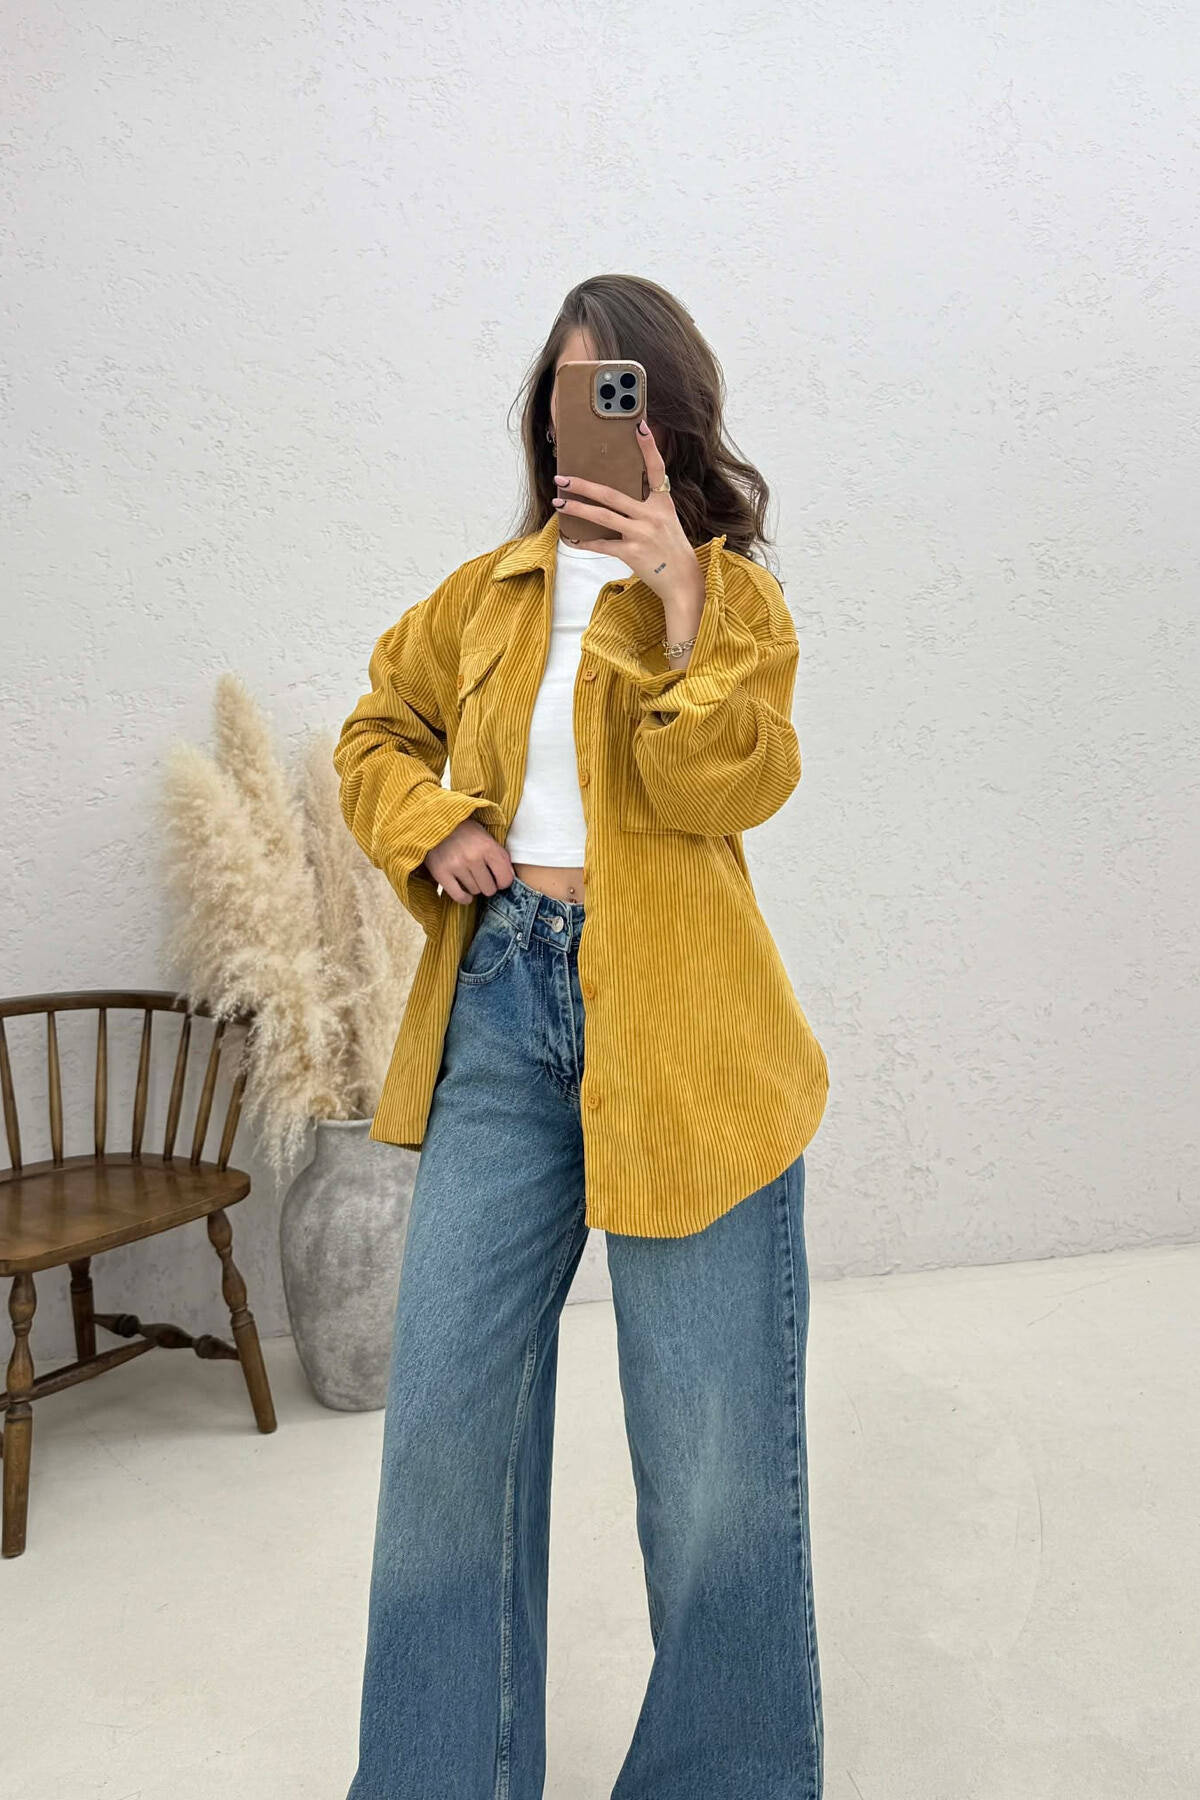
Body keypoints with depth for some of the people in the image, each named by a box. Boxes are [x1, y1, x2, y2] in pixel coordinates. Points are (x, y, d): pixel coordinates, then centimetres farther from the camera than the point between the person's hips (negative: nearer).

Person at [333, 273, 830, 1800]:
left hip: (677, 1028, -3)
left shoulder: (734, 594, 7)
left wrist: (678, 592, -16)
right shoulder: (489, 590, 17)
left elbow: (724, 789, -8)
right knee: (447, 1415, 7)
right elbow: (376, 733, 24)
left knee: (714, 1447, 4)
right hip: (500, 1010, 4)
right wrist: (429, 826, 4)